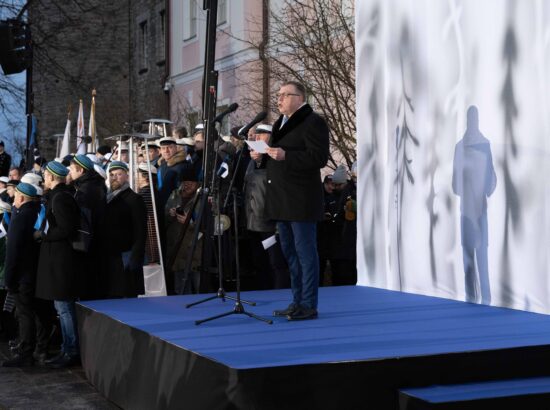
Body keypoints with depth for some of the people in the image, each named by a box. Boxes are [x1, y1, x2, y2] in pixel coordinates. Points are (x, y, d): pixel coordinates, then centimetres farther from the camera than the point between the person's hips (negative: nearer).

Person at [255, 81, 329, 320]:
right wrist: (262, 155, 7)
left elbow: (319, 158, -19)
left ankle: (309, 305, 0)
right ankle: (297, 302, 22)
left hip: (301, 200, -9)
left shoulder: (313, 122, -9)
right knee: (290, 253, 13)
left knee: (305, 252, -5)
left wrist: (285, 156, -24)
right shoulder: (280, 123, 19)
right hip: (282, 200, 9)